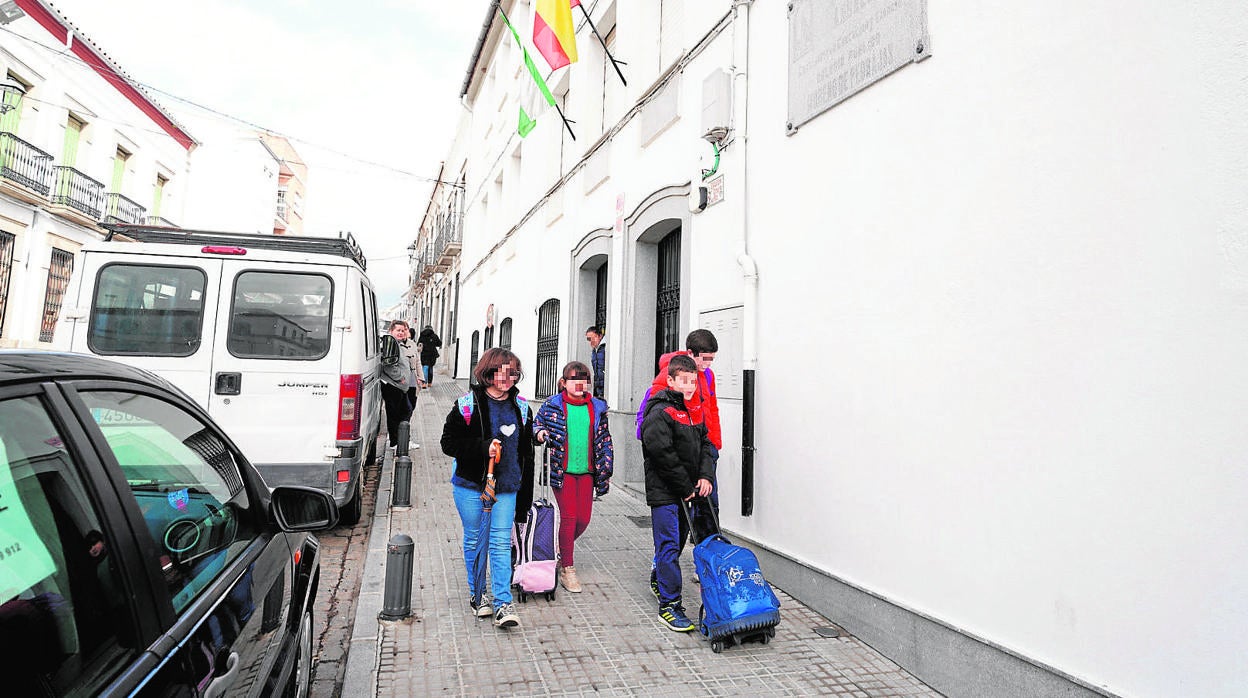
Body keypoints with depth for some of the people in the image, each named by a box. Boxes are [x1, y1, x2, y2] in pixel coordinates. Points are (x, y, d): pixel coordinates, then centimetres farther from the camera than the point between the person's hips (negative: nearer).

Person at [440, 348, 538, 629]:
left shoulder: (521, 407, 5)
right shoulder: (468, 404, -7)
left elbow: (526, 453, 11)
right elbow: (449, 442, -7)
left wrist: (525, 497, 10)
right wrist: (483, 448, -21)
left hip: (506, 487, 2)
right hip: (470, 485, -1)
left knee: (501, 543, -2)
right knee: (474, 540, 11)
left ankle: (502, 604, 3)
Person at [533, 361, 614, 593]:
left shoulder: (597, 408, 7)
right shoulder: (552, 405, -2)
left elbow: (604, 440, 13)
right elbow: (536, 424, 9)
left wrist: (606, 470, 10)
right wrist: (540, 433, -15)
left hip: (587, 471, 4)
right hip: (562, 470, -3)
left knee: (583, 519, 4)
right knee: (569, 517, -6)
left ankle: (562, 548, 34)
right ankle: (567, 570, 8)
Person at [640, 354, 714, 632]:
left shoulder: (693, 411, 12)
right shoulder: (660, 413, -15)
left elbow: (705, 444, 13)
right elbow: (662, 454, -21)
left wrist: (705, 476, -3)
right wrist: (686, 487, -15)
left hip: (687, 492, 8)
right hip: (664, 492, -8)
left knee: (679, 541, 20)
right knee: (669, 546, -5)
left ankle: (659, 578, 41)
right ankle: (669, 605, 1)